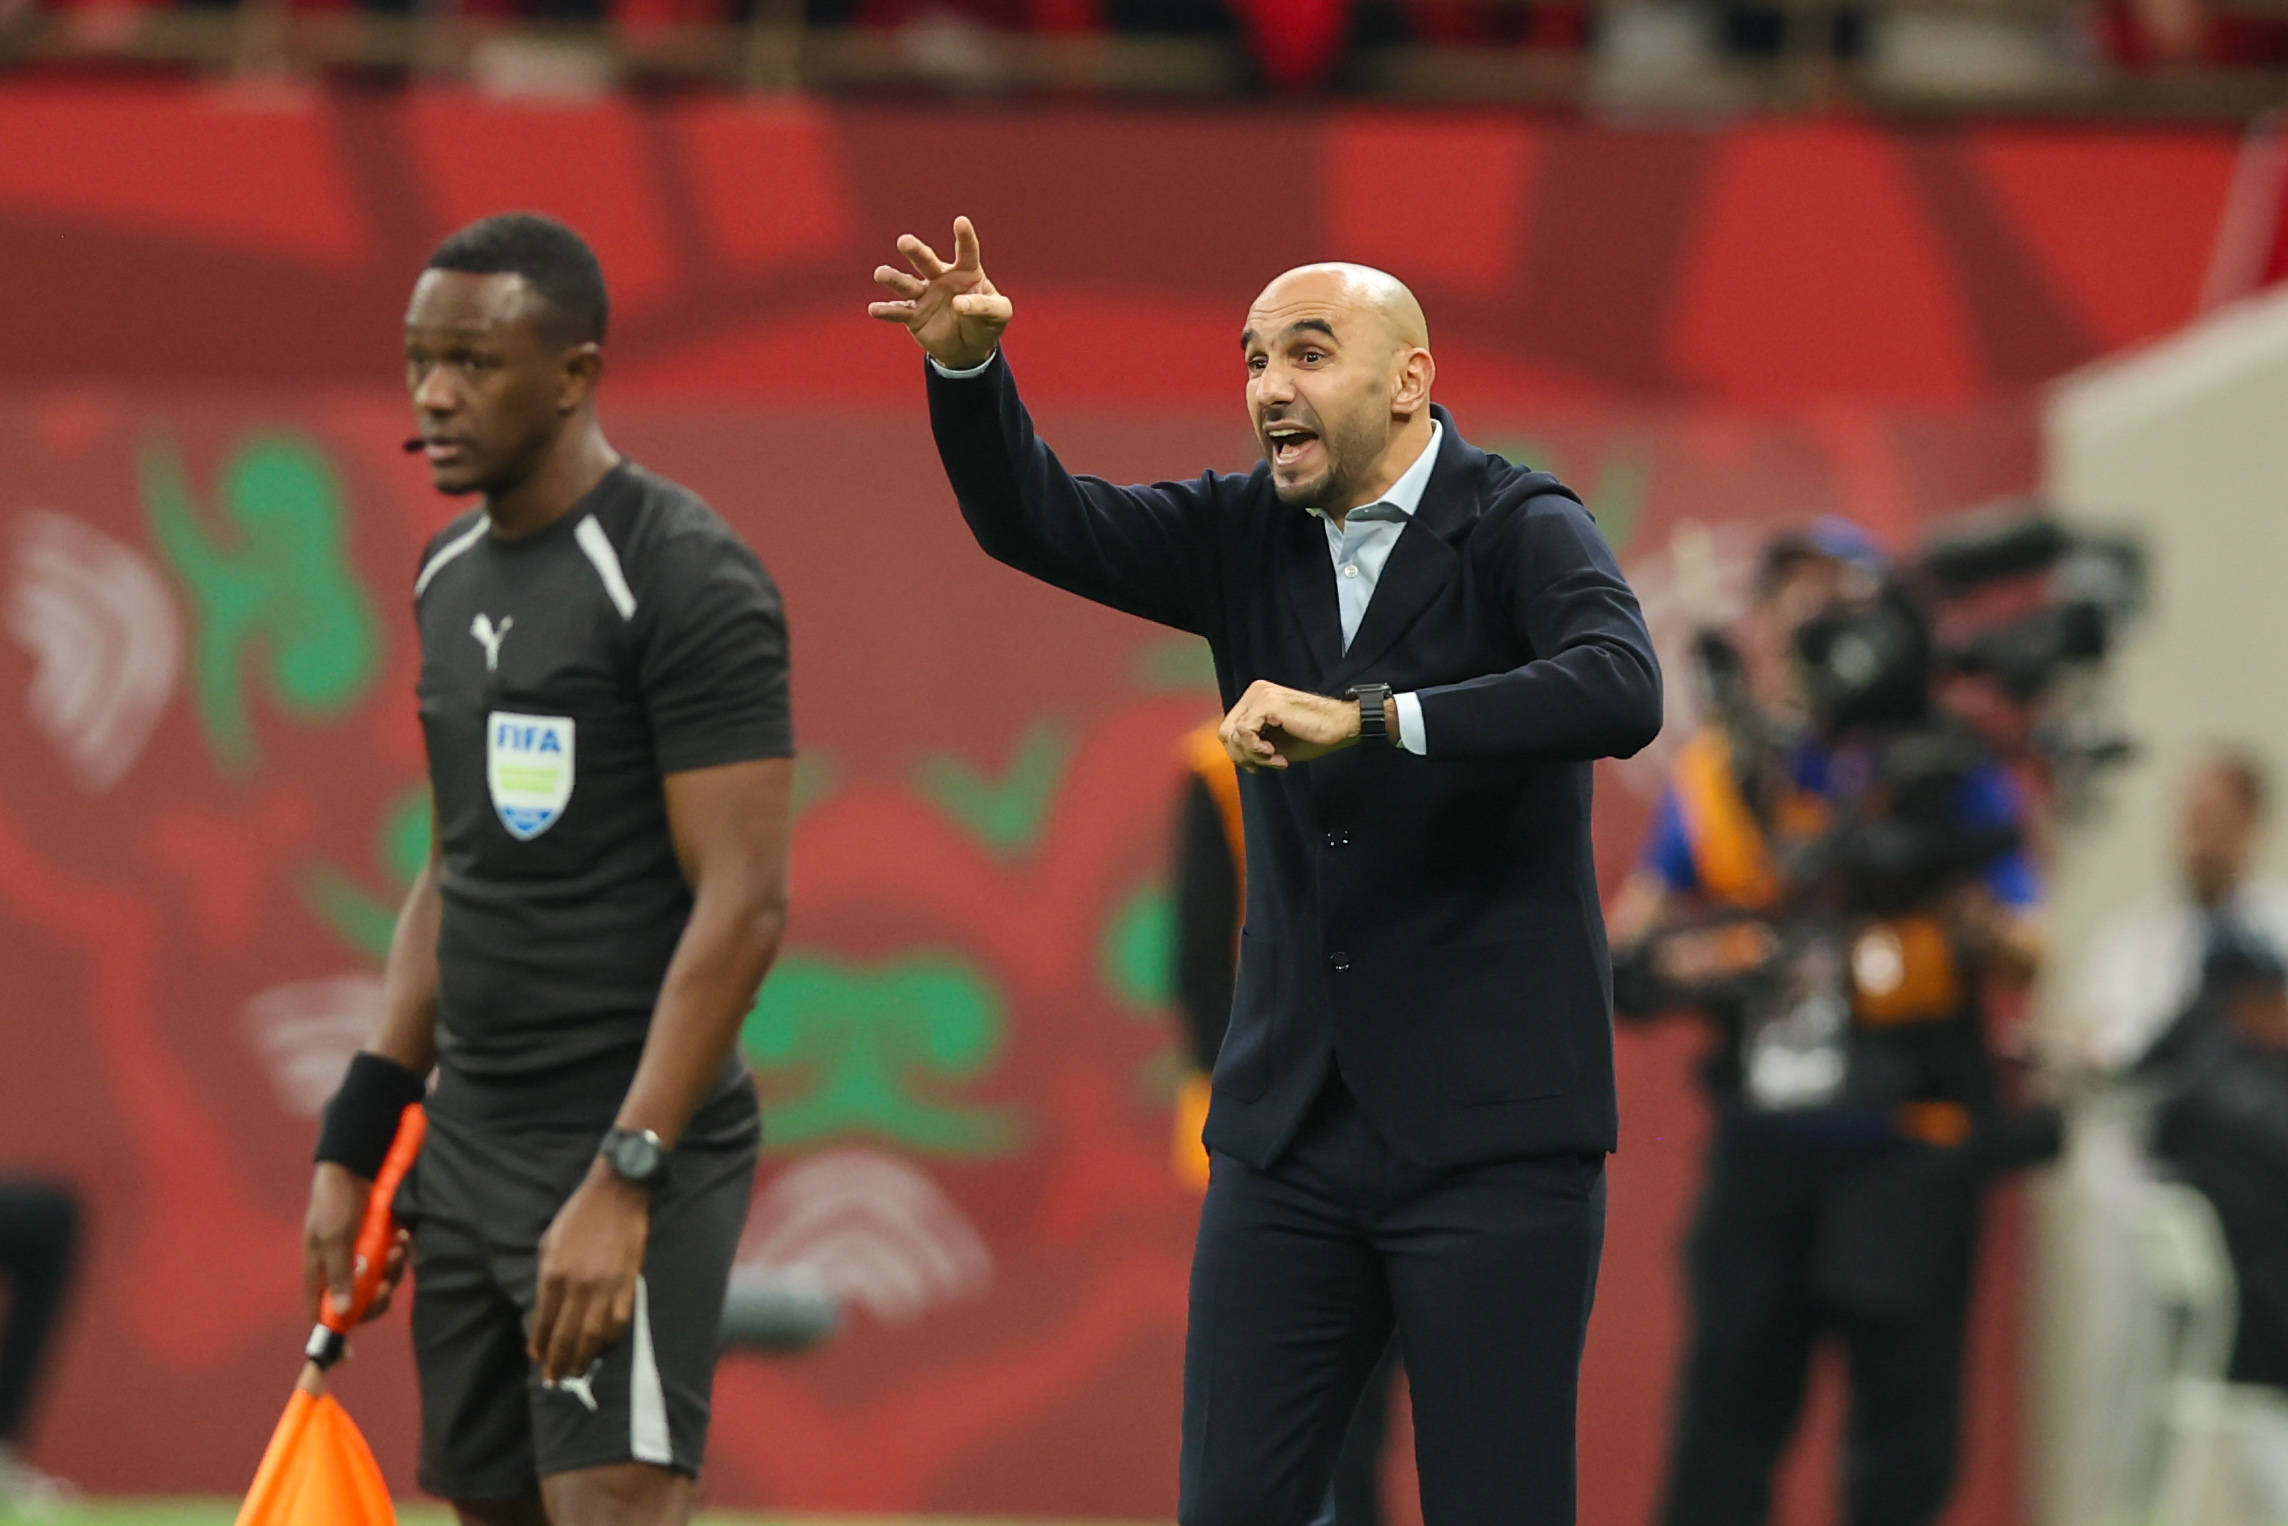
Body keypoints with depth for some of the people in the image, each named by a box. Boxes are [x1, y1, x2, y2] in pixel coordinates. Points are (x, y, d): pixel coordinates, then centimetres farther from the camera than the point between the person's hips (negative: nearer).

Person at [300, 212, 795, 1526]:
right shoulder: (455, 576, 13)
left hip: (632, 1146, -8)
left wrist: (623, 1184, -24)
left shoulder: (686, 580, -13)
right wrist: (356, 1144, 16)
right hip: (469, 1140, 8)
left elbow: (745, 904, -18)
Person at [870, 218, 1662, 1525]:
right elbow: (1032, 521, 5)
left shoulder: (1521, 531, -7)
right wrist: (966, 363, -13)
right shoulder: (1249, 537, 10)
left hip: (1493, 1125, -5)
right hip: (1293, 1124, 5)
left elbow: (1619, 691, -26)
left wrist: (1367, 719, -34)